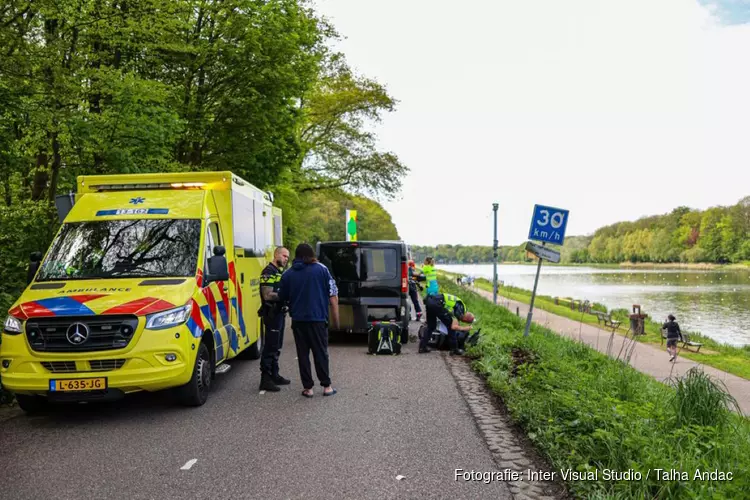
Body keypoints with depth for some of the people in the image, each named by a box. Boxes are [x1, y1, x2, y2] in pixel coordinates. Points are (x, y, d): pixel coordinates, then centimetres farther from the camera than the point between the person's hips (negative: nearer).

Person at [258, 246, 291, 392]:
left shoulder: (280, 272, 18)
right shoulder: (268, 272, -13)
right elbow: (267, 295, -21)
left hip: (279, 313, 10)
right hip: (271, 313, -10)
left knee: (276, 347, 16)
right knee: (270, 346, -9)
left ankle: (274, 375, 25)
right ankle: (265, 379, -6)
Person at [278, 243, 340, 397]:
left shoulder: (287, 274, 2)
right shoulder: (321, 269, -3)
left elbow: (282, 298, 11)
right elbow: (333, 296, -4)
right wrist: (336, 319, 2)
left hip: (298, 320, 1)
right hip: (318, 318, -1)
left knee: (303, 354, 9)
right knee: (320, 352, 9)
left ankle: (308, 388, 9)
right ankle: (326, 386, 12)